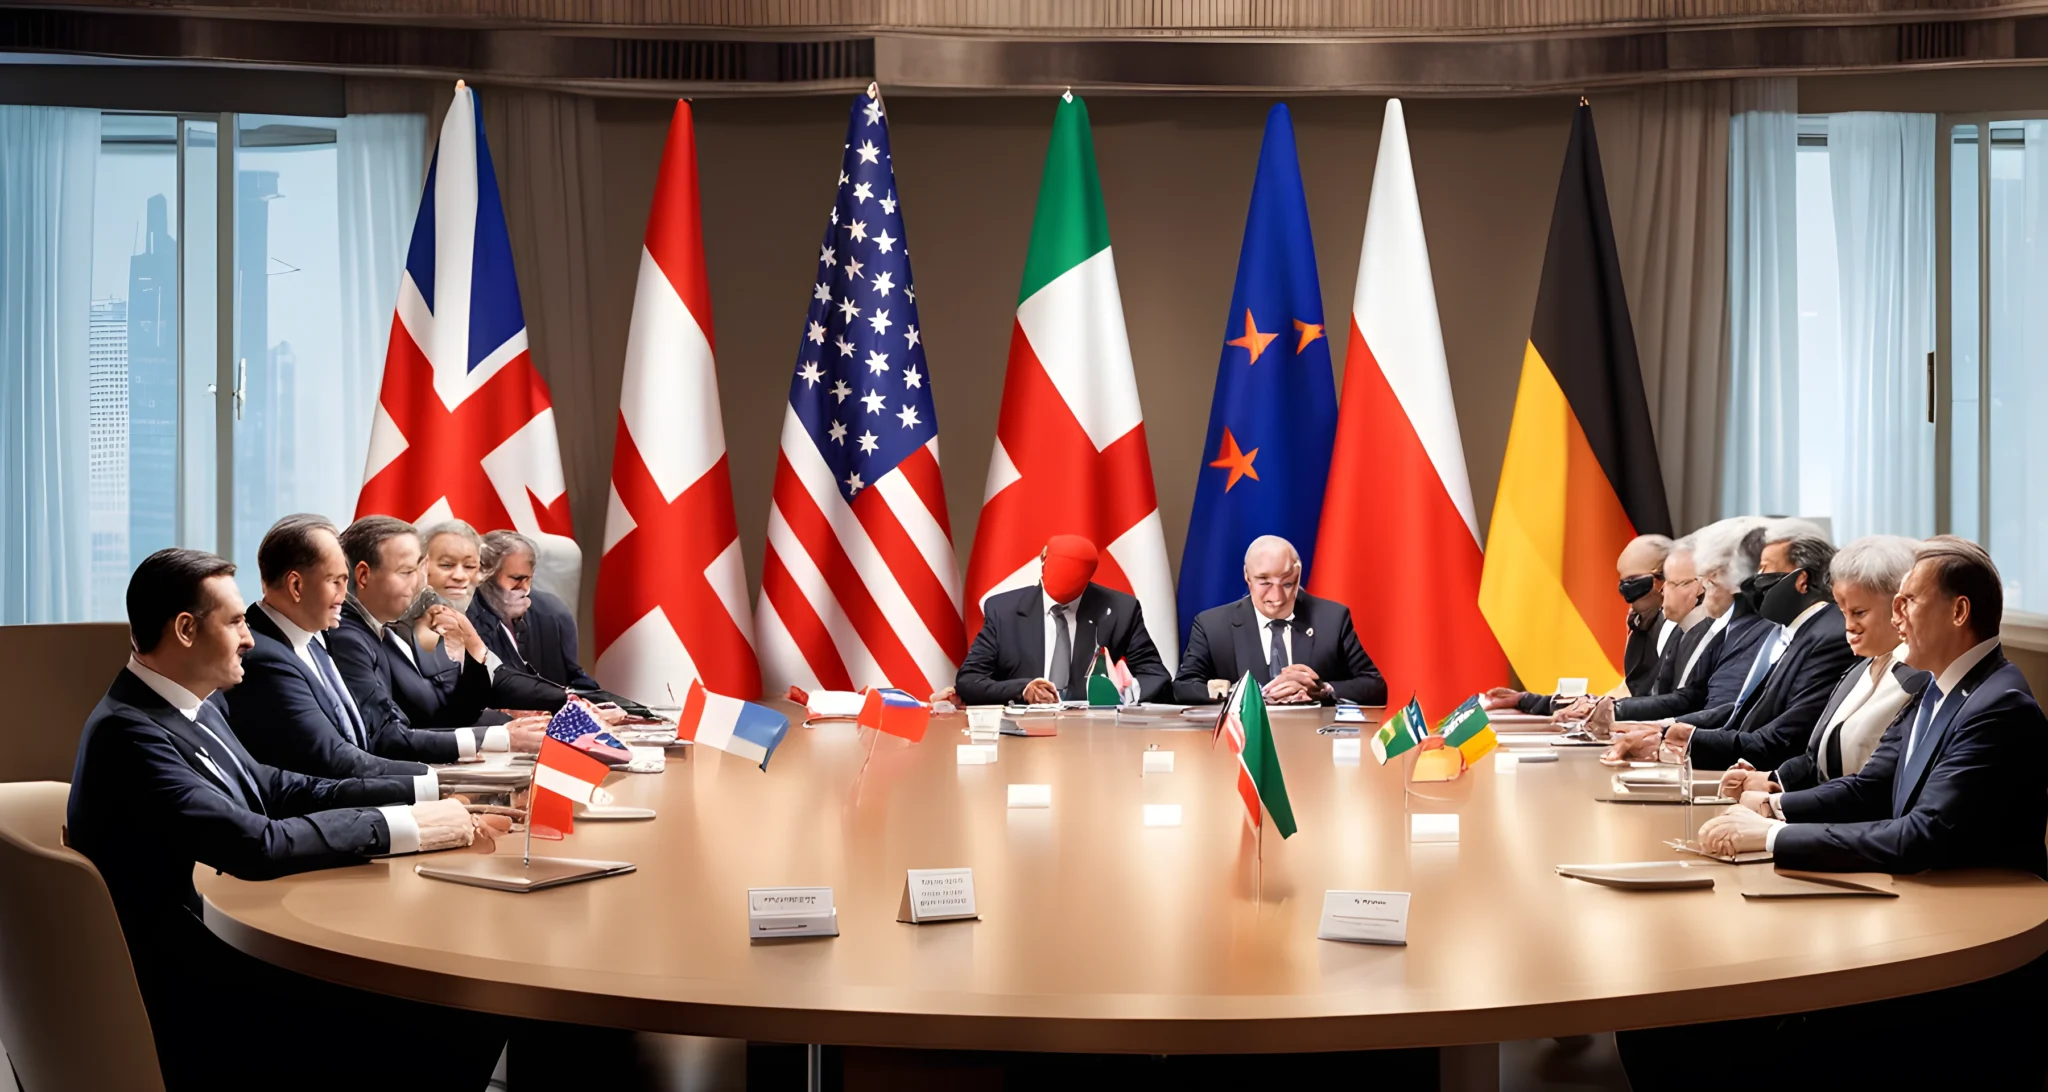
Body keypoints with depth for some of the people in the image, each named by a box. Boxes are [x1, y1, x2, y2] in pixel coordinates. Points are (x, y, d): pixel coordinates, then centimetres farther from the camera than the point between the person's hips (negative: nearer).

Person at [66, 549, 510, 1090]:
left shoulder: (193, 706, 8)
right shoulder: (128, 732, -20)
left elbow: (279, 790, 14)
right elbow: (257, 846, -26)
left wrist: (427, 797, 4)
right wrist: (403, 825, -18)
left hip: (246, 941, 9)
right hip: (205, 1004, -9)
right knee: (457, 1028, -19)